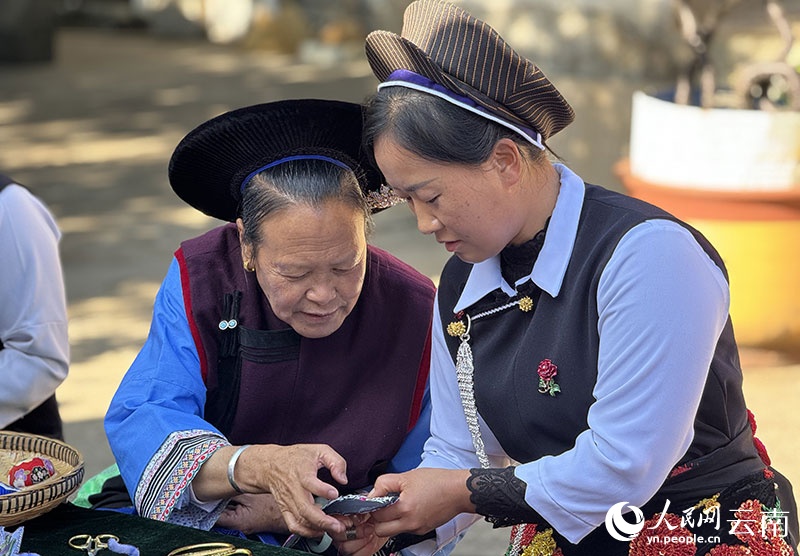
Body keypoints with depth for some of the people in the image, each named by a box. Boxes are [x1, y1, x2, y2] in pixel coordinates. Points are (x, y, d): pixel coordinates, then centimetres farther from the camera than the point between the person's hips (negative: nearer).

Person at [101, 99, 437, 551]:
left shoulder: (414, 311, -11)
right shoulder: (200, 280, -9)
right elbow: (138, 425, -17)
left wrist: (293, 515, -19)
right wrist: (262, 466, -34)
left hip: (337, 546, -1)